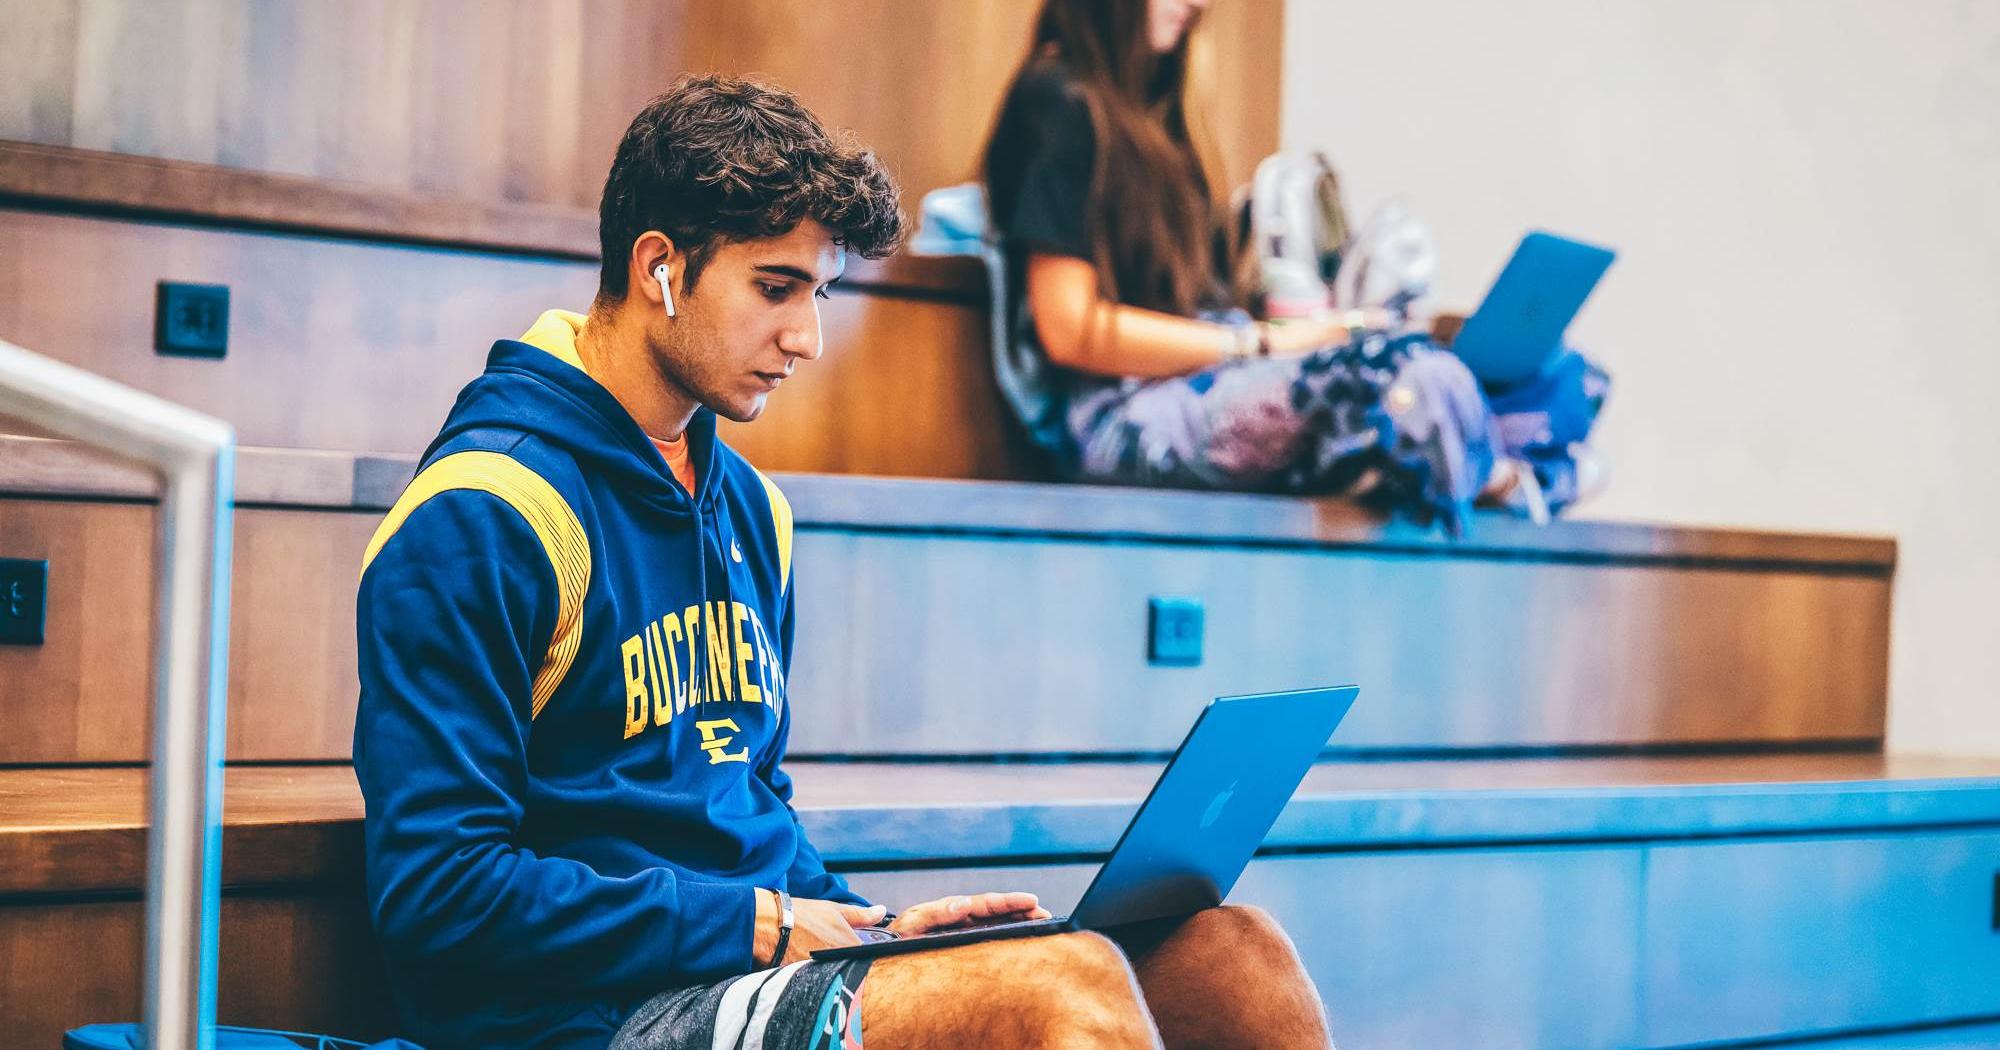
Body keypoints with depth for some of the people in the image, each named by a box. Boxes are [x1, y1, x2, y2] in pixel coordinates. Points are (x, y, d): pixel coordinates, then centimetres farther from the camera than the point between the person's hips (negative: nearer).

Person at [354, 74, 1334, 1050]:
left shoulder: (748, 505, 18)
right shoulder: (482, 515, -10)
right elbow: (440, 896, -16)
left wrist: (868, 928, 6)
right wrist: (764, 925, -14)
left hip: (768, 954, 8)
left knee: (1229, 949, -11)